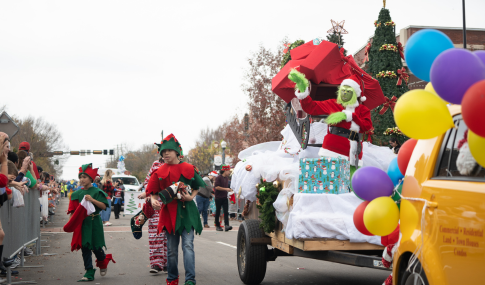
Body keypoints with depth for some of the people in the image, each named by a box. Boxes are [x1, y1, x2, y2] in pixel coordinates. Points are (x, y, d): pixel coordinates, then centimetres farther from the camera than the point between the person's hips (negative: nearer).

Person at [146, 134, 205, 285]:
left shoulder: (189, 168, 1)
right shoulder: (159, 172, 5)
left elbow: (200, 186, 11)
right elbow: (153, 192, 8)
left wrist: (191, 197, -7)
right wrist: (153, 200, -13)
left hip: (186, 211, -2)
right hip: (169, 212, 2)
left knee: (188, 245, -12)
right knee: (172, 248, 9)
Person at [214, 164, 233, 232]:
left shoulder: (227, 178, 14)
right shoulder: (218, 178, -10)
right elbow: (216, 187, -19)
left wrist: (229, 190, 8)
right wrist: (225, 189, -18)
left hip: (225, 198, 6)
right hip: (218, 198, -6)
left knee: (226, 212, -8)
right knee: (218, 212, 3)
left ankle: (226, 225, -18)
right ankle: (217, 226, 12)